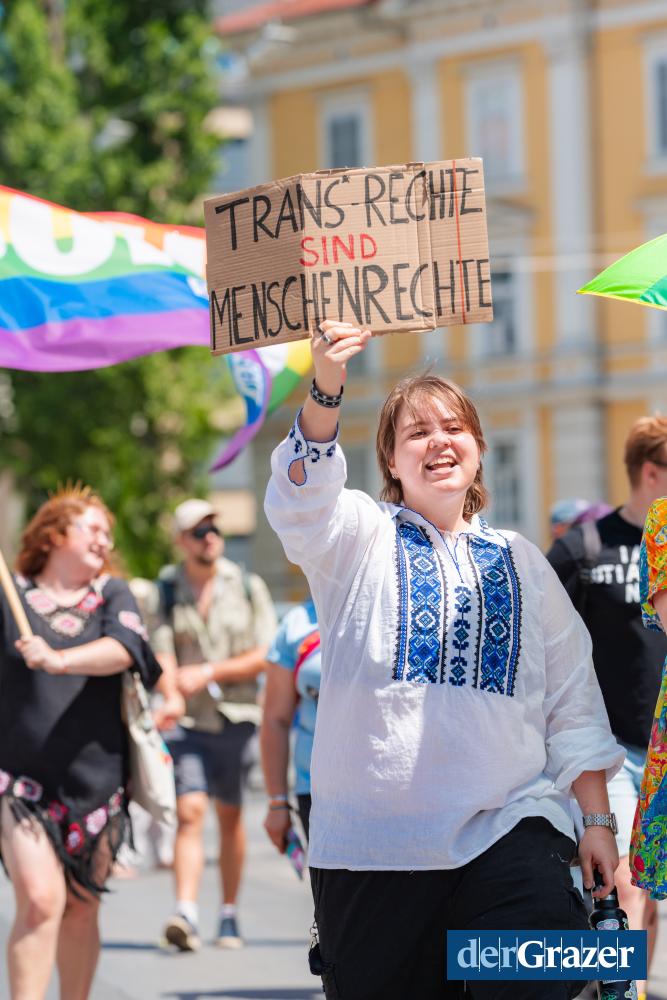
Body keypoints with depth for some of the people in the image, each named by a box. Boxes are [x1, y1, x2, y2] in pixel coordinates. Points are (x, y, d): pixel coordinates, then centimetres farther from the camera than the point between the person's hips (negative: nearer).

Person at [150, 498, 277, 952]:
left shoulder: (248, 587, 4)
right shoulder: (166, 590, 4)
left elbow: (264, 657, 0)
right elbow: (160, 651, -7)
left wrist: (207, 672, -11)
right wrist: (171, 695, -27)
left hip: (236, 715, 1)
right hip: (188, 722, -1)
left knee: (230, 815, 7)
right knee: (189, 812, -13)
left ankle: (230, 914, 18)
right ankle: (186, 914, -22)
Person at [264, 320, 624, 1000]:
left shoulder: (520, 562, 17)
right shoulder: (359, 535, 9)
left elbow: (572, 703, 18)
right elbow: (301, 503, -15)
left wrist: (598, 819, 10)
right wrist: (325, 389, -32)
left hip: (508, 831, 1)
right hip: (373, 841, -1)